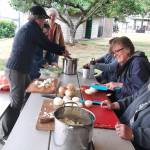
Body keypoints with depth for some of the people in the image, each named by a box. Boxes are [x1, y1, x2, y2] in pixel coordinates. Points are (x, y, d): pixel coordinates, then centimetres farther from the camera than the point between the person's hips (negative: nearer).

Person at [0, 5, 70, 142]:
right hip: (16, 69, -10)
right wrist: (63, 50, 10)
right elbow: (46, 44, -7)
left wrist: (60, 52, 22)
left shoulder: (28, 27, 16)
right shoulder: (33, 27, -12)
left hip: (21, 69, 10)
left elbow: (43, 45, 22)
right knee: (16, 102, -5)